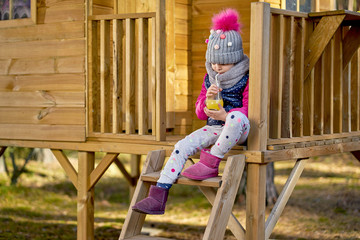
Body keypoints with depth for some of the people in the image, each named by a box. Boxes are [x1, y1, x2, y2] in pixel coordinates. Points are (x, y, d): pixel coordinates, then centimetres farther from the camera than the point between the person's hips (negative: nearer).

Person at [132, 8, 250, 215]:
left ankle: (211, 163, -30)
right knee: (182, 146, -17)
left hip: (240, 130, -5)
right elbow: (200, 114, 13)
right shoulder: (209, 79, 12)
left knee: (237, 117, -42)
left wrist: (224, 116, -28)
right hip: (215, 128, 5)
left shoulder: (246, 79, -5)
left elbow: (248, 111, -10)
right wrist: (207, 100, -12)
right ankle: (158, 197, -20)